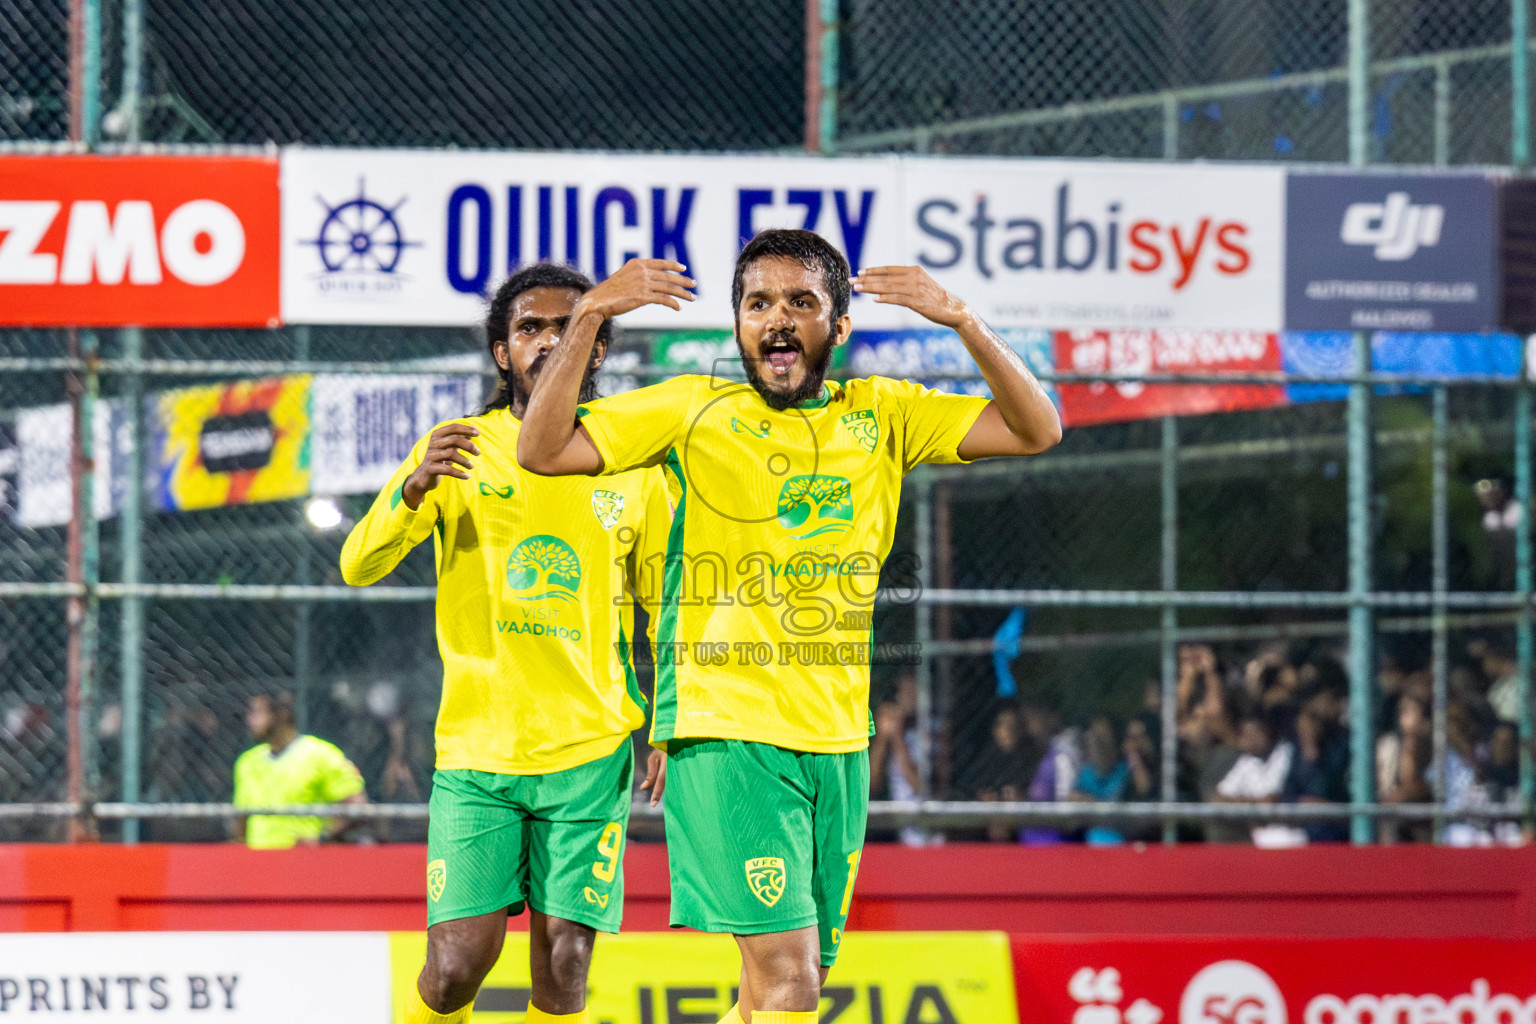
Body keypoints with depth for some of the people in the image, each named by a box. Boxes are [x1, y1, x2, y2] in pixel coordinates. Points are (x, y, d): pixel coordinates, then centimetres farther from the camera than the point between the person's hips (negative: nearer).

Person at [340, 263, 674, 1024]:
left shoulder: (631, 466, 7)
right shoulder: (459, 452, 3)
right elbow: (358, 566, -5)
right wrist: (414, 487, -24)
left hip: (592, 752, 1)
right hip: (475, 749, -1)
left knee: (563, 962, -4)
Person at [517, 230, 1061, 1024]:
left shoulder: (881, 416, 9)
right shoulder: (695, 410, 0)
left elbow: (1036, 430, 3)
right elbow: (542, 450, -7)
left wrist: (962, 322, -11)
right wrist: (590, 317, -17)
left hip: (839, 741, 5)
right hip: (726, 729, -5)